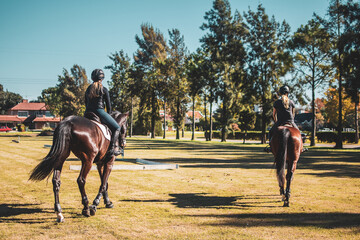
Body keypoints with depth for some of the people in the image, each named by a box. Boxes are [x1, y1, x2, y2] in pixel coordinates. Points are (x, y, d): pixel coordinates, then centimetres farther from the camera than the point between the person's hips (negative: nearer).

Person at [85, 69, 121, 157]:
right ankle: (111, 149, -9)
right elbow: (108, 104, 2)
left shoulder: (88, 89, 14)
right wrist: (108, 115, 17)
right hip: (99, 112, -6)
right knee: (116, 127, 3)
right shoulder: (103, 89, -2)